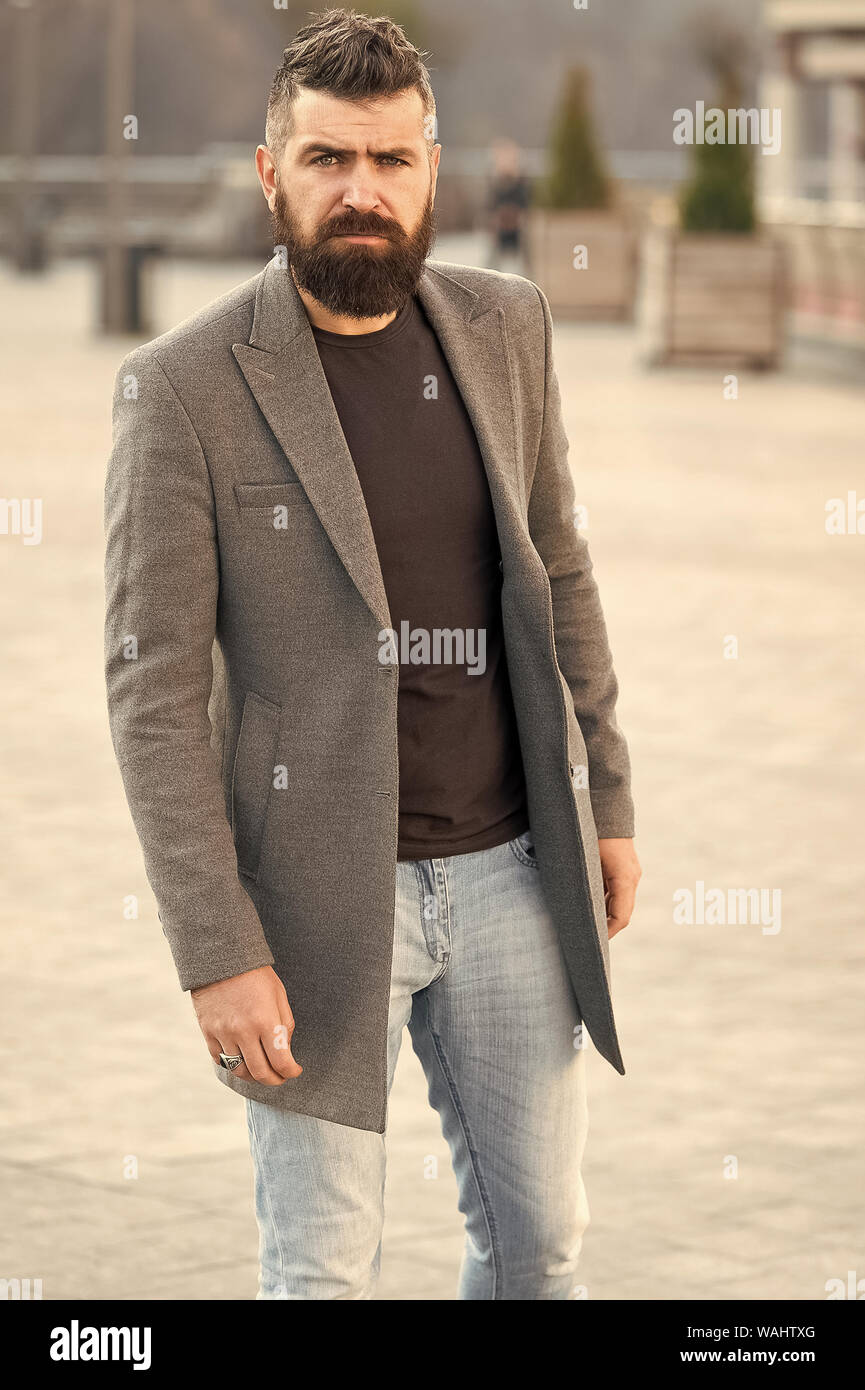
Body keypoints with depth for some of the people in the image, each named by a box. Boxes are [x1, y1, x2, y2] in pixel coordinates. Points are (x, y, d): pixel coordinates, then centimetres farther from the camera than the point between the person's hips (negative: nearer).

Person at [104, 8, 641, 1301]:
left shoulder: (505, 326, 2)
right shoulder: (184, 387, -13)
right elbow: (156, 690, -12)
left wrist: (608, 798, 11)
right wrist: (217, 953, -15)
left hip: (510, 870, 4)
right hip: (319, 892, -4)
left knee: (539, 1239, 15)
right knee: (322, 1268, 6)